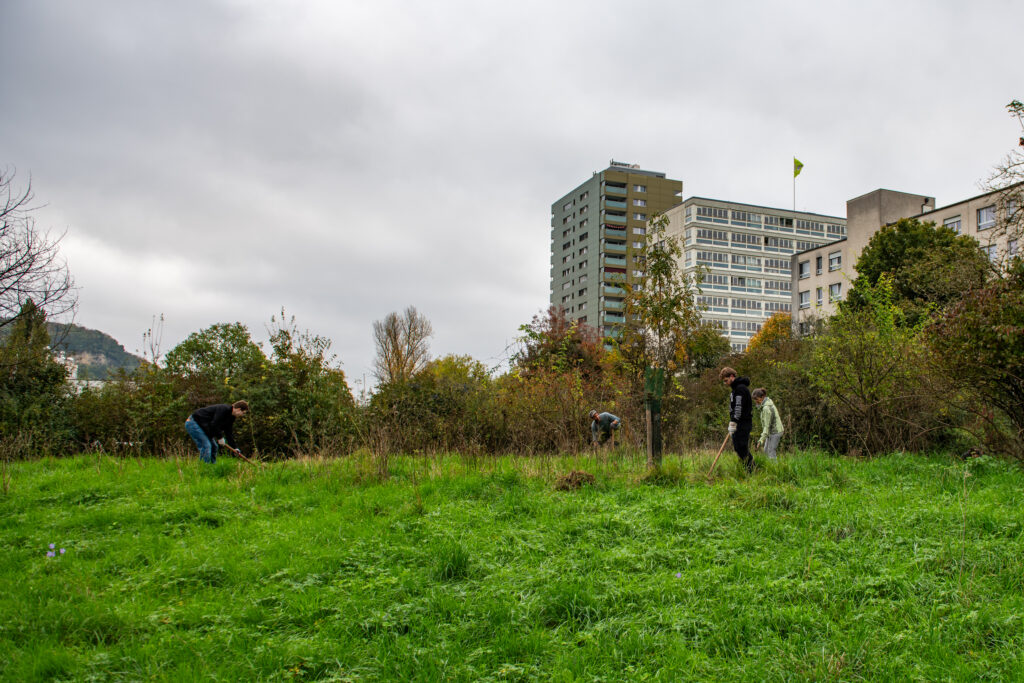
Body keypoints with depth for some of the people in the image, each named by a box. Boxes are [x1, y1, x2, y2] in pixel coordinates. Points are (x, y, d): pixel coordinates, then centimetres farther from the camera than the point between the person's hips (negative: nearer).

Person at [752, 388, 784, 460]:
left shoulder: (766, 408, -23)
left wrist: (761, 440, -27)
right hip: (772, 432, 10)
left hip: (774, 432, -10)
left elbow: (767, 425, -25)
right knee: (766, 451, 15)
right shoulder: (768, 402, 6)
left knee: (771, 452, -8)